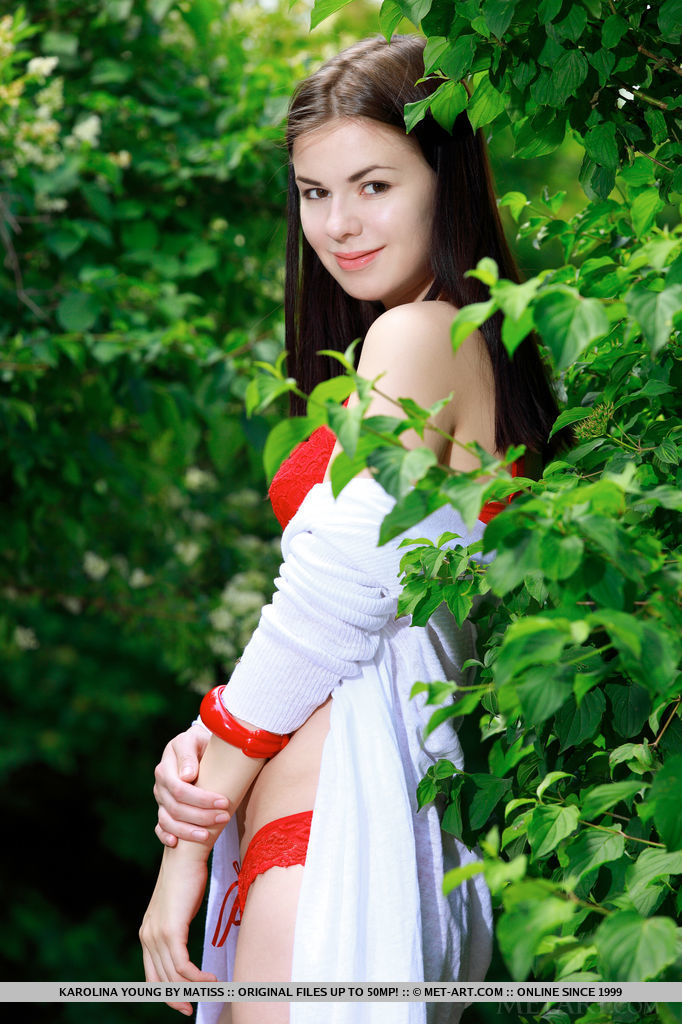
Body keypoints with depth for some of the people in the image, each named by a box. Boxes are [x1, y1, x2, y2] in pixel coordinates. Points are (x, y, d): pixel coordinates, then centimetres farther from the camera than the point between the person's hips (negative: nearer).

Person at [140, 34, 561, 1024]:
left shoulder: (419, 335, -9)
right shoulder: (485, 342, 18)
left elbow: (330, 606, -14)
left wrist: (190, 841, -6)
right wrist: (207, 741, -1)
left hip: (336, 821, -9)